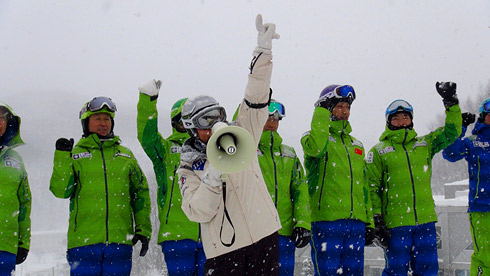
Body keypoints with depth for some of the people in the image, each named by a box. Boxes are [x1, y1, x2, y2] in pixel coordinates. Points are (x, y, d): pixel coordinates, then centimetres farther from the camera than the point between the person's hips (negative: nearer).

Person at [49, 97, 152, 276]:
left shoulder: (125, 155, 16)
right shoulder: (75, 155, 9)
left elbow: (141, 193, 16)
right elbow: (60, 191, -2)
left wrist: (143, 229, 7)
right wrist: (62, 157, -10)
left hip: (120, 239, 2)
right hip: (84, 240, -2)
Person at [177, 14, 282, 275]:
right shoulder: (188, 170, 5)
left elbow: (255, 101, 1)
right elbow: (197, 212, -7)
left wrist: (263, 53, -10)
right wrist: (212, 178, -22)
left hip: (264, 237, 2)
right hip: (224, 249, -2)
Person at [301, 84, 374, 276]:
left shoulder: (356, 145, 22)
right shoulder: (314, 136, 4)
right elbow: (315, 147, -23)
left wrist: (369, 221, 18)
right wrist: (322, 111, -15)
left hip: (356, 222, 6)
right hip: (326, 219, -6)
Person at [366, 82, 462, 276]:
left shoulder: (425, 144, 14)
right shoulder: (378, 151, 5)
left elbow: (451, 132, 12)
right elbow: (371, 188, 2)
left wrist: (451, 103, 2)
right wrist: (376, 218, -6)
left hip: (425, 220, 3)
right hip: (395, 222, -3)